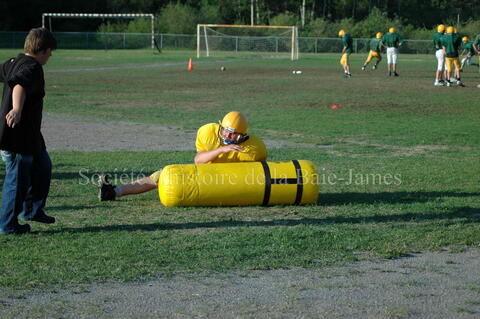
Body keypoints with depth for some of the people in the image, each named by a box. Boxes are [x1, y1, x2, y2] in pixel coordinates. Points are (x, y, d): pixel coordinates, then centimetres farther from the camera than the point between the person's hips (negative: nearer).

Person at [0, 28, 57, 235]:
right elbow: (20, 88, -40)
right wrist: (17, 110, -58)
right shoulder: (32, 68, -19)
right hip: (18, 135, -10)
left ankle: (32, 210, 33)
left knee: (43, 165, 22)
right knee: (18, 179, 0)